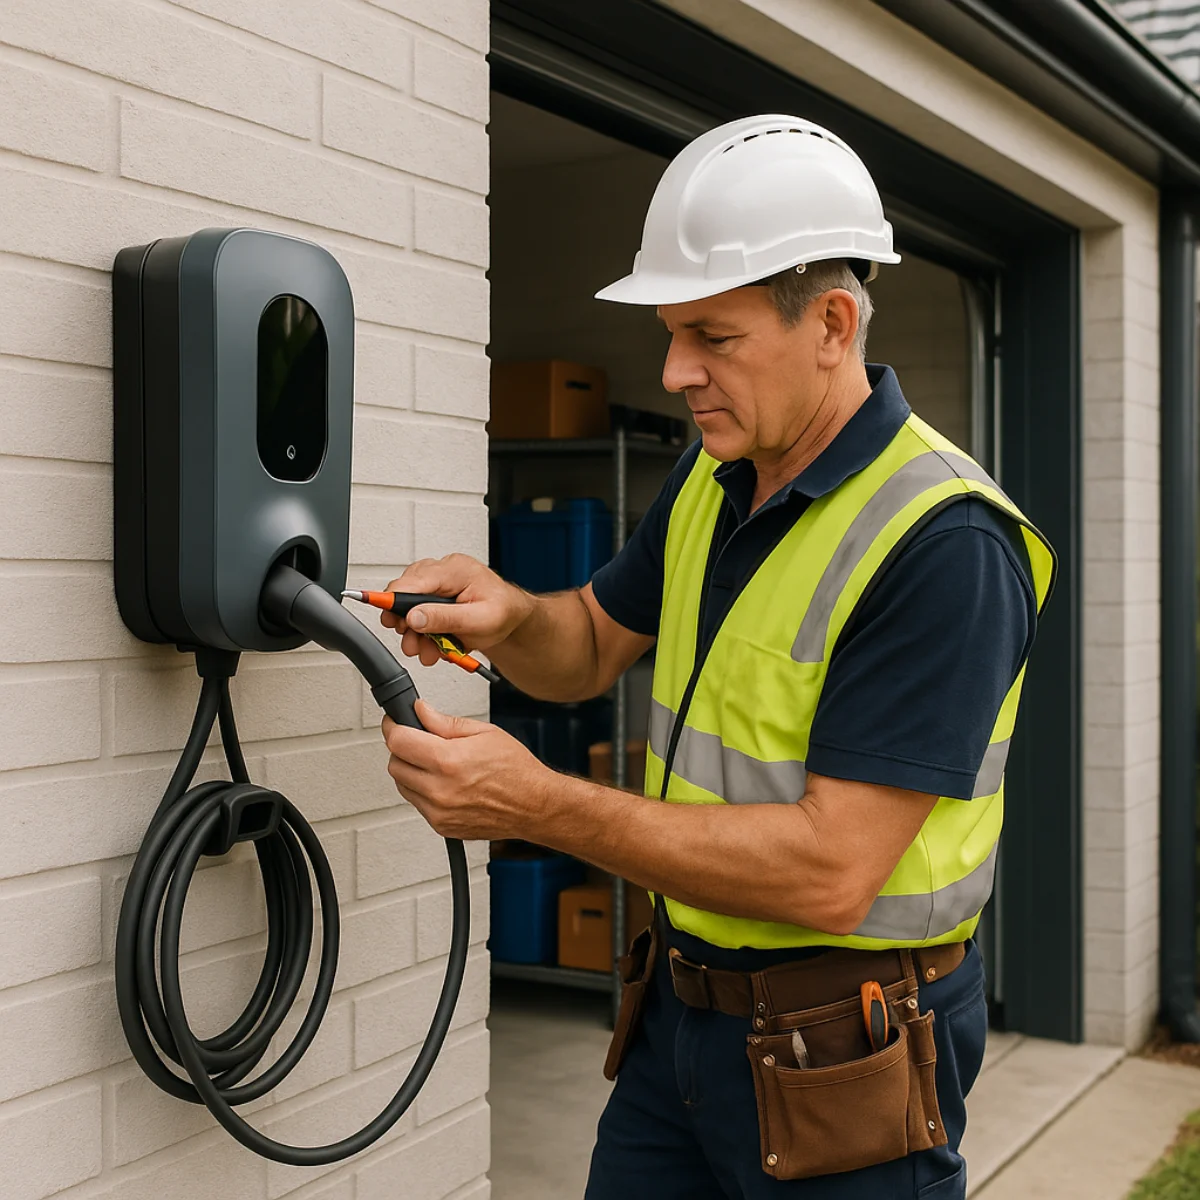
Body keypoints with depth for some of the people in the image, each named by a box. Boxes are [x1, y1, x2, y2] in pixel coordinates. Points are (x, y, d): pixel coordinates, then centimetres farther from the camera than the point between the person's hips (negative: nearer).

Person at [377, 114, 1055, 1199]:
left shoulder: (944, 547, -23)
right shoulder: (713, 482, 3)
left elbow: (830, 871, -27)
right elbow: (593, 649, 17)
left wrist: (538, 805, -26)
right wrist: (506, 616, -7)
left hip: (840, 1066, -7)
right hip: (680, 1016, 7)